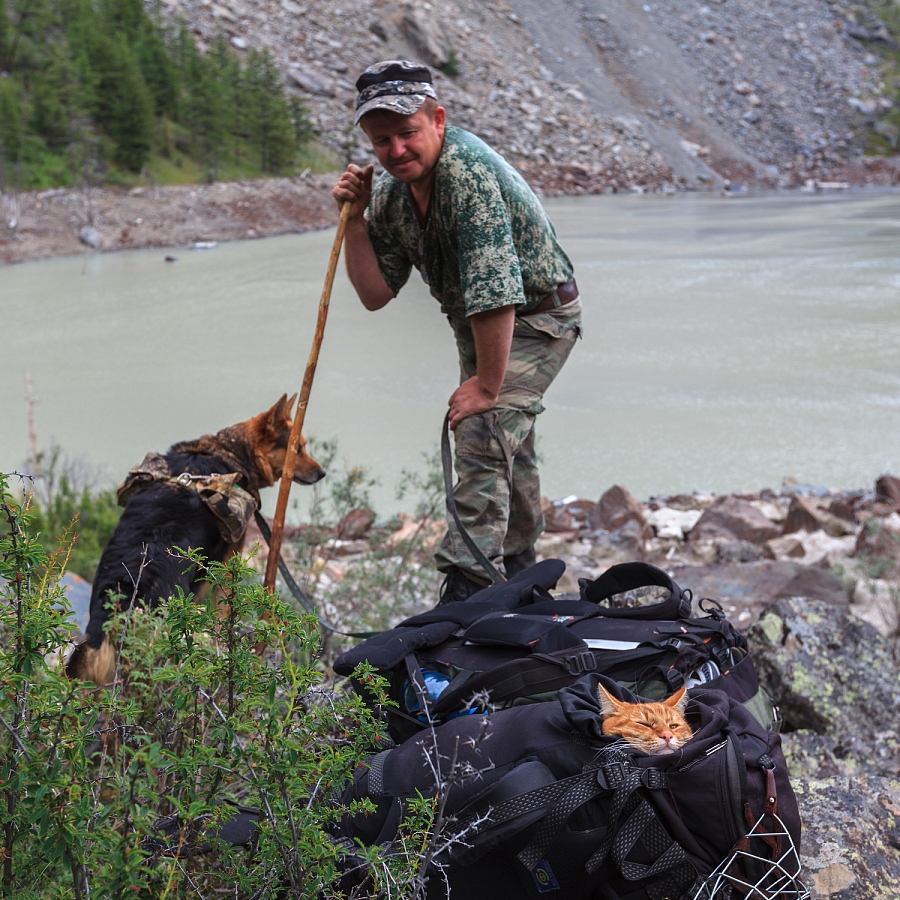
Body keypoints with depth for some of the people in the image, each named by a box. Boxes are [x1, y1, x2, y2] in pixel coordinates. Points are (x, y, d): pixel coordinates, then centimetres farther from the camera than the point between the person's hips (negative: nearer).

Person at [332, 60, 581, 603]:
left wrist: (487, 385, -32)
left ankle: (467, 587, -22)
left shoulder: (467, 170, -33)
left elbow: (495, 291, -37)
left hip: (538, 317, -9)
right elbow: (376, 293, -4)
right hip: (480, 325, 9)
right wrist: (355, 219, -16)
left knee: (483, 431, -23)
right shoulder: (391, 194, -6)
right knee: (508, 441, 22)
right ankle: (519, 566, 41)